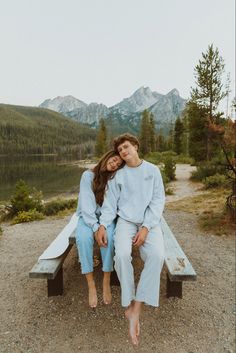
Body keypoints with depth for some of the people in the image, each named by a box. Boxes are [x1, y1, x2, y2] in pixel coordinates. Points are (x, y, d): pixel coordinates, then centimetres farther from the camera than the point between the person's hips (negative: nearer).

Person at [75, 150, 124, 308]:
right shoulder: (88, 175, -7)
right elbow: (86, 204, -15)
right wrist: (95, 227, -24)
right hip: (88, 217, 0)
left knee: (109, 236, -31)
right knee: (83, 237, -31)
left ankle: (106, 282, -15)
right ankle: (91, 285, -19)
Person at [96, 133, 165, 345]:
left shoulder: (153, 170, 4)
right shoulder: (118, 175, 7)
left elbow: (158, 201, -3)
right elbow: (110, 203, 6)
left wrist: (146, 228, -15)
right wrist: (102, 226, -10)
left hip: (149, 222, 0)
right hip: (126, 221, 1)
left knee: (157, 255, -28)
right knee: (122, 254, -28)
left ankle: (136, 309, -16)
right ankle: (130, 305, -8)